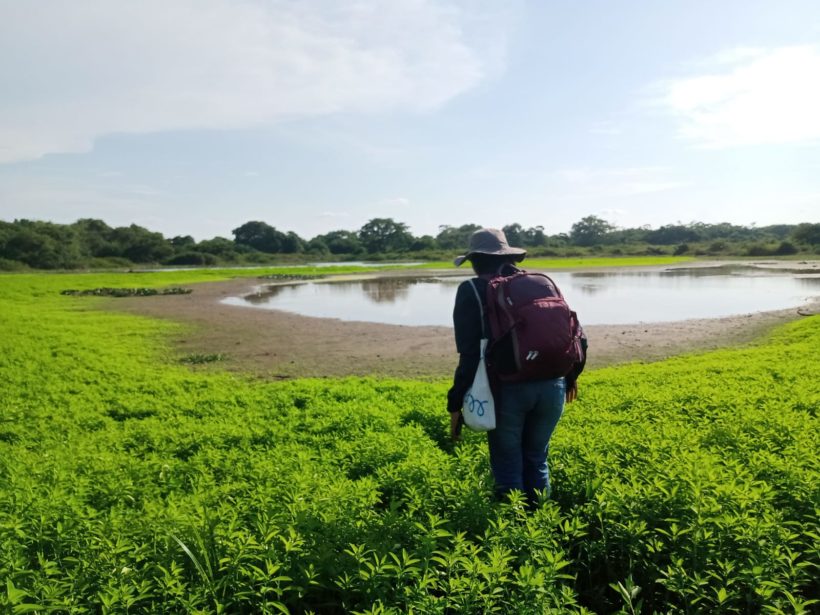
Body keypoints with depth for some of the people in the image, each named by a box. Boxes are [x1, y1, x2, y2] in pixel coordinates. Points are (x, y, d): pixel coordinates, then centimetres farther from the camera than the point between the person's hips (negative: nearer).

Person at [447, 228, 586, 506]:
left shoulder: (472, 290, 0)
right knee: (536, 459, 23)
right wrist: (570, 376, 27)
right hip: (552, 386, 4)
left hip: (507, 389, -4)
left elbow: (470, 353, -8)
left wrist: (456, 403, -2)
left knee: (507, 465, 14)